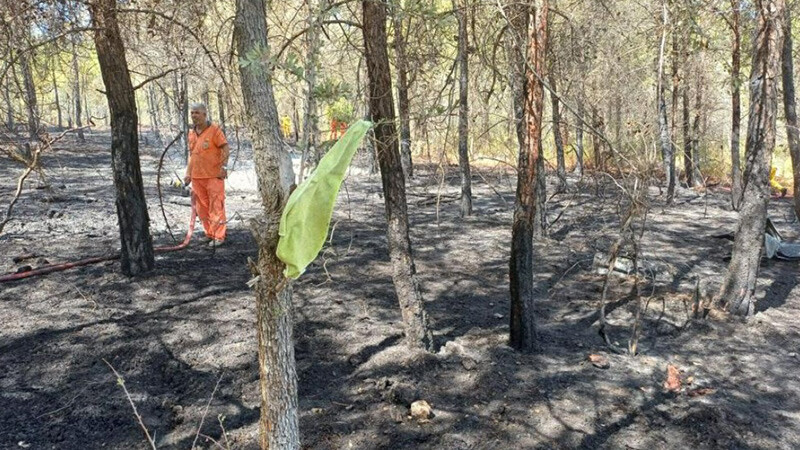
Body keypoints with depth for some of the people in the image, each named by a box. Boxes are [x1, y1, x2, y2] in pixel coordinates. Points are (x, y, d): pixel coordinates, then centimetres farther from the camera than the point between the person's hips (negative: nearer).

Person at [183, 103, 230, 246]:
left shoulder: (214, 129, -6)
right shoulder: (191, 132, 13)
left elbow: (226, 148, -7)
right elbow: (191, 154, 20)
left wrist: (224, 167, -15)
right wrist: (188, 173, 15)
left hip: (213, 175, -7)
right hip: (197, 177, 7)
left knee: (216, 206, -4)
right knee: (202, 207, 10)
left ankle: (218, 236, 2)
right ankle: (209, 233, 22)